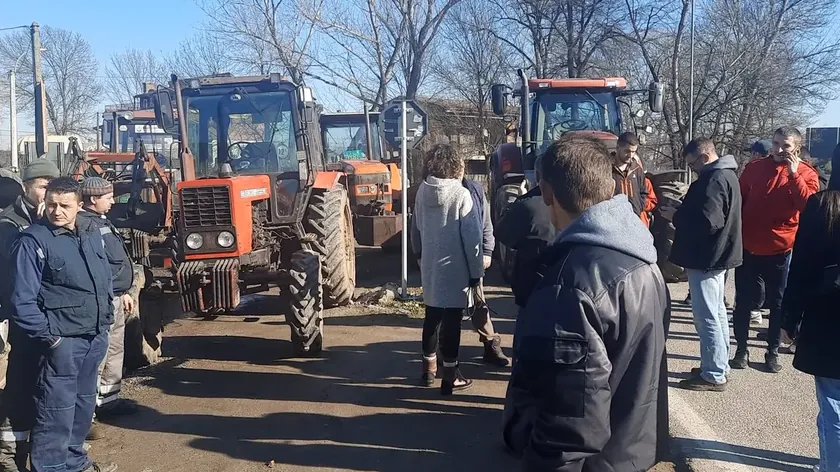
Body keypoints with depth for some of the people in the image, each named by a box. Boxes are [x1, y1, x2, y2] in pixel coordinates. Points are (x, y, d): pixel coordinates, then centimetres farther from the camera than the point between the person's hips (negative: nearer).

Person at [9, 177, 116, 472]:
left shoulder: (92, 233, 9)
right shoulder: (33, 241, -12)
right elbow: (23, 300, -13)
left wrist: (106, 320, 13)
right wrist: (46, 336, -16)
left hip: (95, 336, 7)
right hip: (62, 340, -7)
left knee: (84, 403, 18)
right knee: (58, 409, -4)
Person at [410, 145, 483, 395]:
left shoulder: (422, 191, 1)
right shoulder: (460, 194, -15)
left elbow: (416, 230, 11)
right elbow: (472, 237, -14)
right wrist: (476, 271, -7)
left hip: (429, 267, 6)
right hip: (455, 269, -5)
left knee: (432, 317, 18)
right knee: (451, 321, 2)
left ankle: (429, 367, 30)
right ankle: (450, 376, 9)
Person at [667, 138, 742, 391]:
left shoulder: (714, 180, -20)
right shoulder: (725, 175, 14)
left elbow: (706, 221, -27)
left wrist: (675, 216, -13)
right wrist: (682, 212, 8)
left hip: (706, 258, -11)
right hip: (716, 255, 11)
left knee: (706, 317, -5)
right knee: (717, 313, 17)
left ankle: (714, 375, 1)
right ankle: (719, 366, 27)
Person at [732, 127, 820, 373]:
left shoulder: (806, 173, -3)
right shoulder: (754, 168, 2)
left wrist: (794, 175, -24)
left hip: (781, 249, -1)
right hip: (748, 247, 2)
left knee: (778, 303, 9)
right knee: (743, 301, 5)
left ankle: (773, 351, 21)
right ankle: (741, 348, 16)